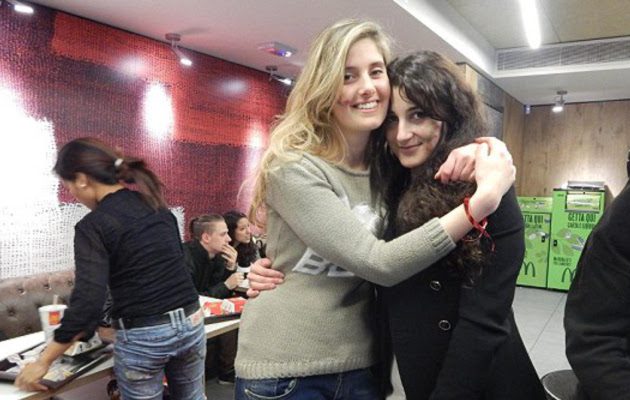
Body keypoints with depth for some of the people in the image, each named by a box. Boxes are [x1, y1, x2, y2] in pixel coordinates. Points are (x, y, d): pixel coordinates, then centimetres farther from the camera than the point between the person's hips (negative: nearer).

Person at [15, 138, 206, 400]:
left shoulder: (93, 226, -13)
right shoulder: (156, 205, 6)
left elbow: (87, 301, -18)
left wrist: (43, 362, -6)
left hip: (143, 337, -6)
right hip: (190, 321, 6)